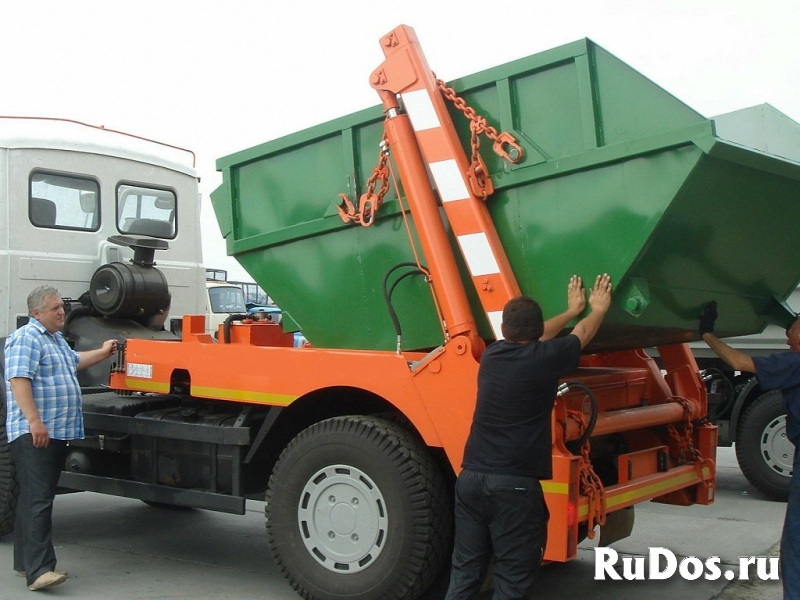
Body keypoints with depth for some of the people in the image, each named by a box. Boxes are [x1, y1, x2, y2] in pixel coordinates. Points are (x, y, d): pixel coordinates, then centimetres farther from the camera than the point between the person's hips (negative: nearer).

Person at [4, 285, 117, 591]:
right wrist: (34, 421, -28)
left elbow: (74, 361, 41)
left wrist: (103, 352, 48)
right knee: (38, 502, -13)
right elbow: (18, 380, -21)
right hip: (33, 435, -10)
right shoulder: (25, 339, -11)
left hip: (57, 432, 10)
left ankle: (25, 562, 20)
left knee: (34, 500, 13)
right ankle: (38, 570, -15)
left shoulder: (56, 339, 21)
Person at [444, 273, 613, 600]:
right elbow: (583, 333, 14)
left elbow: (530, 340, 28)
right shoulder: (544, 359, -6)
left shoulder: (491, 355, 8)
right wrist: (598, 310, 36)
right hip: (515, 484, -5)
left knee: (464, 573, 13)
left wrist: (571, 310, 43)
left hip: (470, 477, 6)